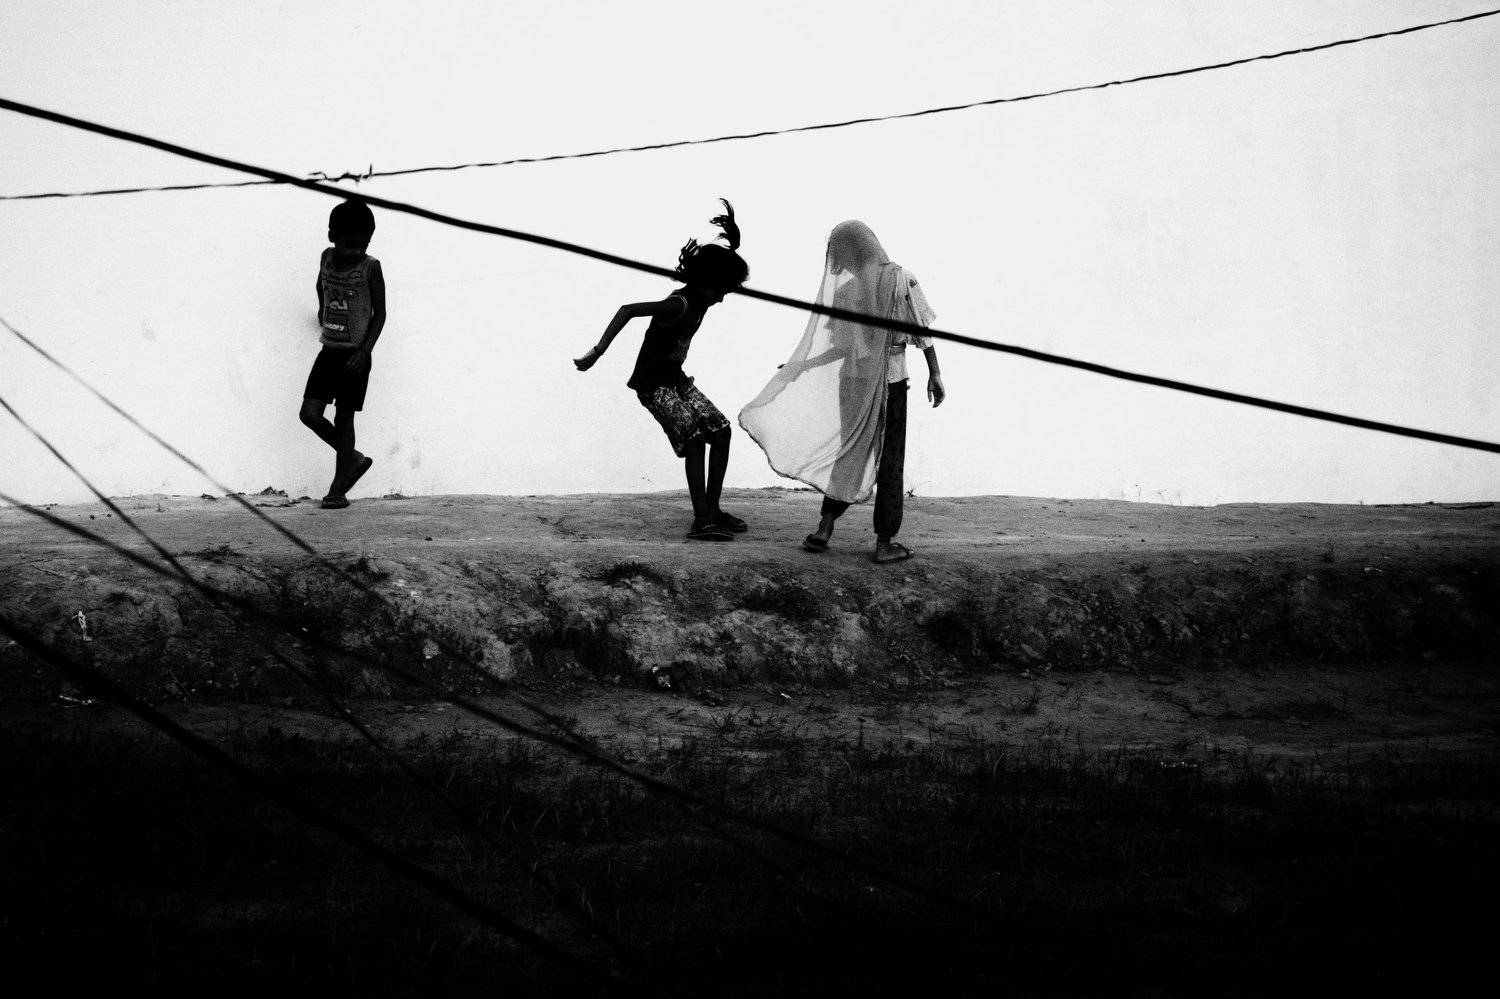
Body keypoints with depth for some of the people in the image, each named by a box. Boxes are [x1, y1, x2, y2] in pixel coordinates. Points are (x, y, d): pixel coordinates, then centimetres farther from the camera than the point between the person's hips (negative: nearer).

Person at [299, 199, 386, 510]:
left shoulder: (370, 267, -11)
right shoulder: (327, 258, 1)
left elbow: (380, 313, -9)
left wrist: (365, 351, -16)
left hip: (355, 354, -5)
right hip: (329, 350, 5)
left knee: (343, 418, 0)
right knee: (310, 414, -4)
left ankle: (338, 489, 7)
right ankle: (354, 459, 15)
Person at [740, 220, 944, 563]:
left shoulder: (837, 288, -3)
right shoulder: (900, 280, -7)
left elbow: (822, 344, -2)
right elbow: (923, 331, -8)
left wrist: (791, 369, 9)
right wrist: (934, 374, -3)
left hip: (850, 380, 2)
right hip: (890, 380, -2)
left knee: (849, 456, 15)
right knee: (889, 460, 5)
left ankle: (824, 530, 11)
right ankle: (885, 542, 6)